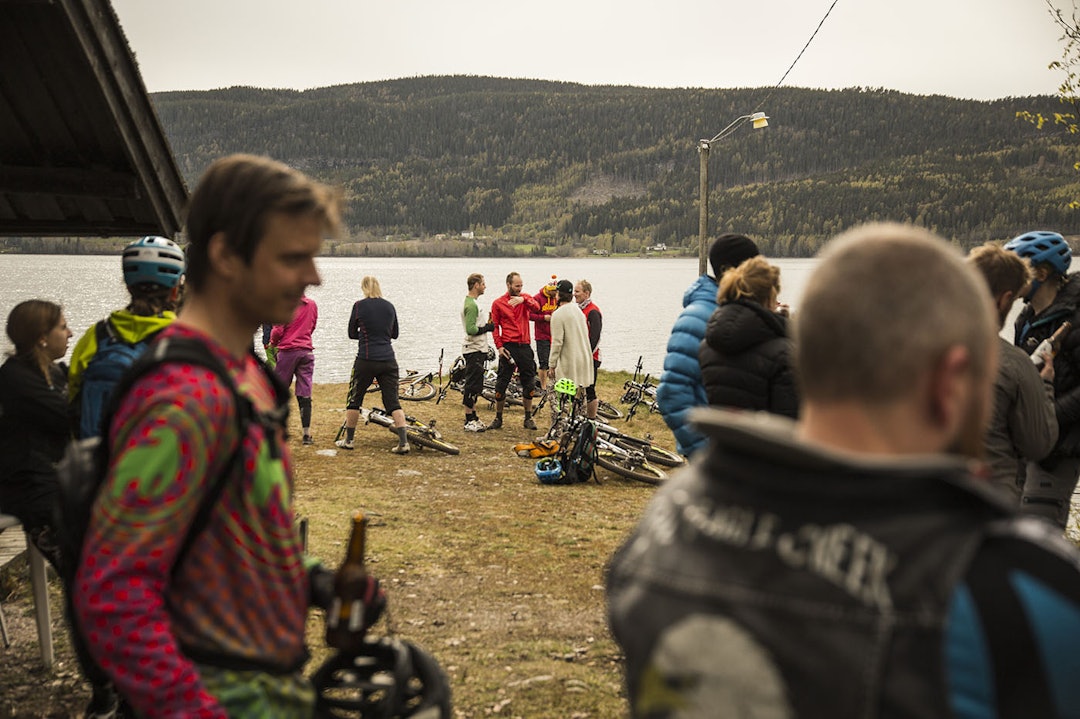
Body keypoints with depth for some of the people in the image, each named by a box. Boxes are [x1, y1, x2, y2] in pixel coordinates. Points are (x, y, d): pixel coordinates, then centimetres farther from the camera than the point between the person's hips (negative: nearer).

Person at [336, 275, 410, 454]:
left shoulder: (359, 305, -4)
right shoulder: (389, 306, 7)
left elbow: (351, 333, 4)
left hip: (366, 360, -3)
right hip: (389, 360, 3)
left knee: (354, 399, 13)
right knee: (393, 401, 5)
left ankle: (349, 440, 21)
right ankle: (403, 442, -3)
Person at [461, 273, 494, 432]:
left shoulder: (472, 303, 16)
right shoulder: (471, 305, -17)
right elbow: (471, 329, -24)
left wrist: (486, 345, 20)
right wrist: (487, 327, -13)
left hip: (478, 349, 10)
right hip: (474, 350, -10)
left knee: (475, 385, 15)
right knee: (472, 385, -6)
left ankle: (473, 417, 22)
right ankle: (469, 421, -2)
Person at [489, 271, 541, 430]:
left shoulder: (526, 299, 9)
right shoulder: (498, 303, 4)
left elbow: (536, 307, -13)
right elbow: (494, 326, 4)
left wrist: (523, 299, -31)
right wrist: (499, 346, -7)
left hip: (524, 346, 2)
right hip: (508, 346, -2)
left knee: (529, 383, 5)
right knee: (502, 383, 0)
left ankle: (528, 418, 16)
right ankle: (498, 418, 11)